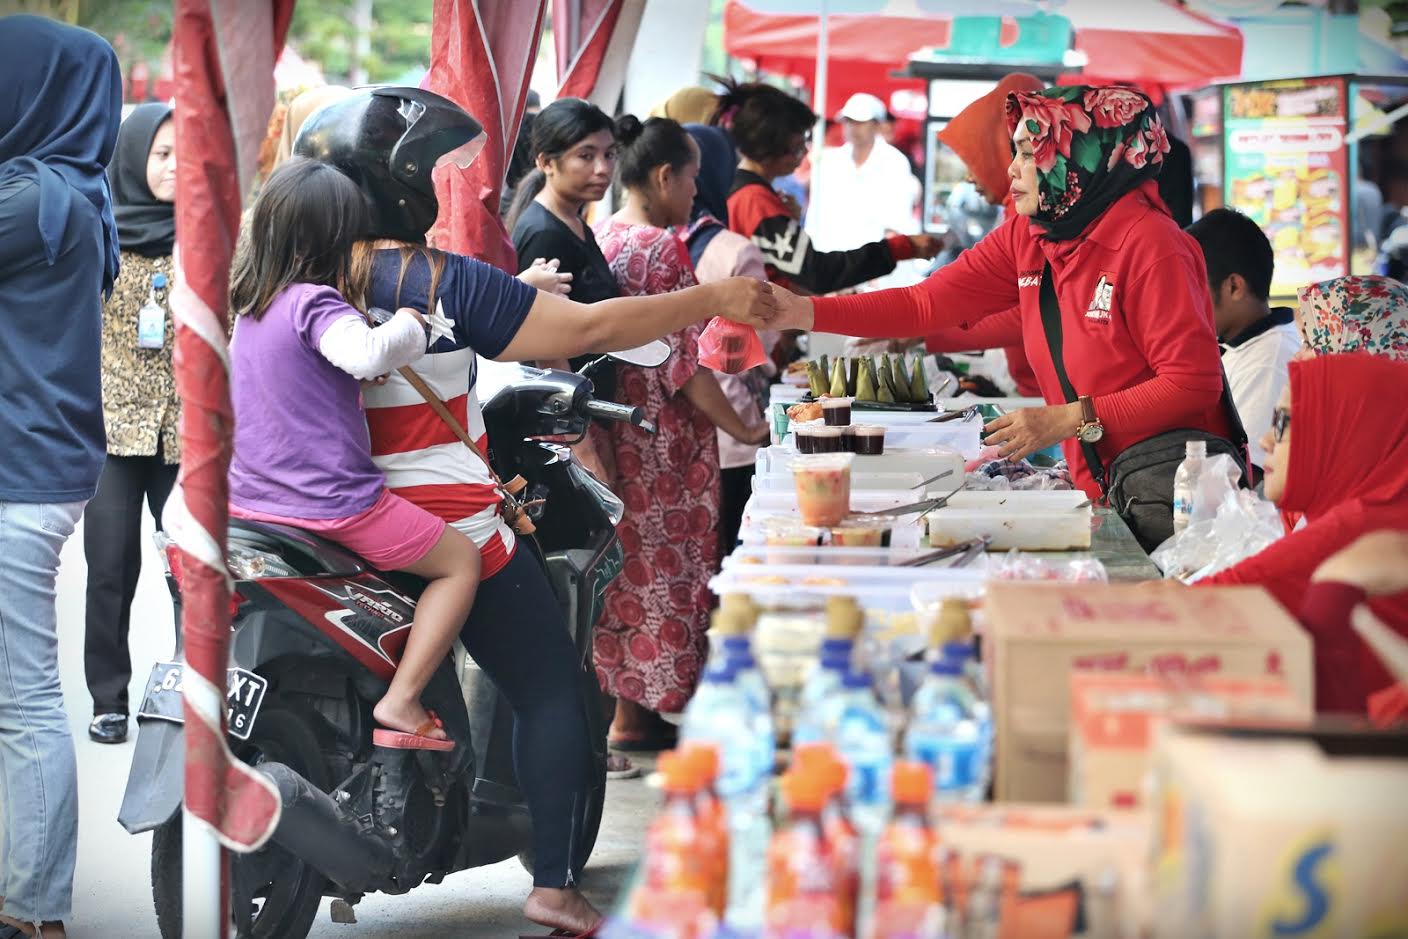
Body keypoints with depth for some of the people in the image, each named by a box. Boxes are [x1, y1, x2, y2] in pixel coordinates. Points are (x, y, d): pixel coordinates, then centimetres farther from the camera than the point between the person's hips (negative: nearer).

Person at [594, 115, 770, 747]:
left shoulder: (600, 240, 8)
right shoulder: (662, 249, -17)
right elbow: (683, 361, -17)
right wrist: (743, 429, -9)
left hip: (614, 428, 8)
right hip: (662, 436, -8)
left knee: (630, 558, 15)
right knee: (661, 568, 0)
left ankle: (625, 707, 20)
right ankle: (638, 713, 4)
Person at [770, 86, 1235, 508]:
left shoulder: (1149, 247, -17)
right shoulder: (1024, 238, 6)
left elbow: (1194, 384, -20)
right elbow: (923, 303, 4)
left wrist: (1069, 420, -22)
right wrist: (802, 312, -5)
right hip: (1096, 487, 7)